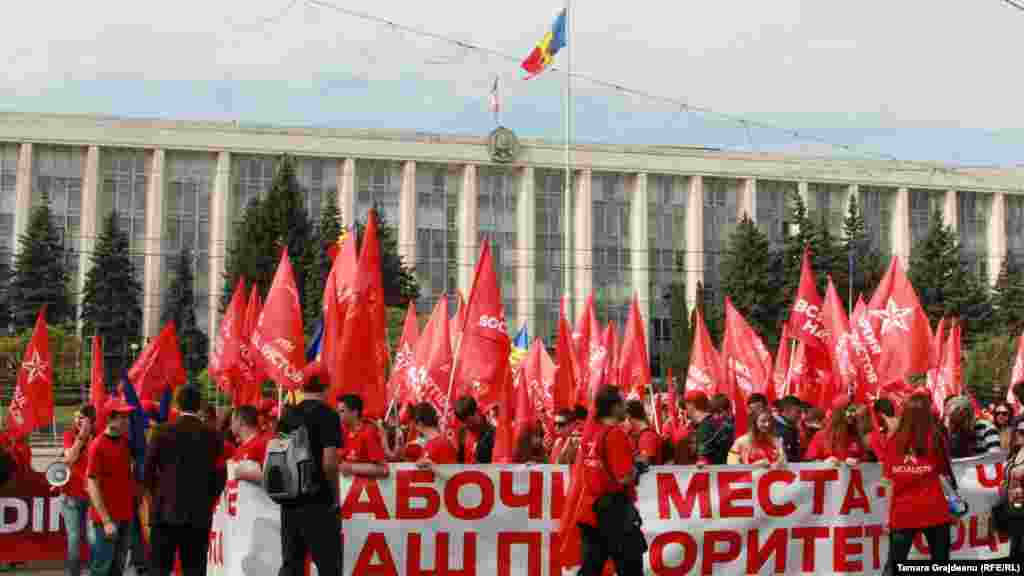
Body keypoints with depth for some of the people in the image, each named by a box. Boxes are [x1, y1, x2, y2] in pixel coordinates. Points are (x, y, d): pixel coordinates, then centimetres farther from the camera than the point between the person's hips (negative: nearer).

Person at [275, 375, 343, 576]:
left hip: (290, 501, 6)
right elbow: (329, 461, -18)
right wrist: (335, 495, -5)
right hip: (319, 502, -6)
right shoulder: (328, 415, -10)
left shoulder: (287, 415, 10)